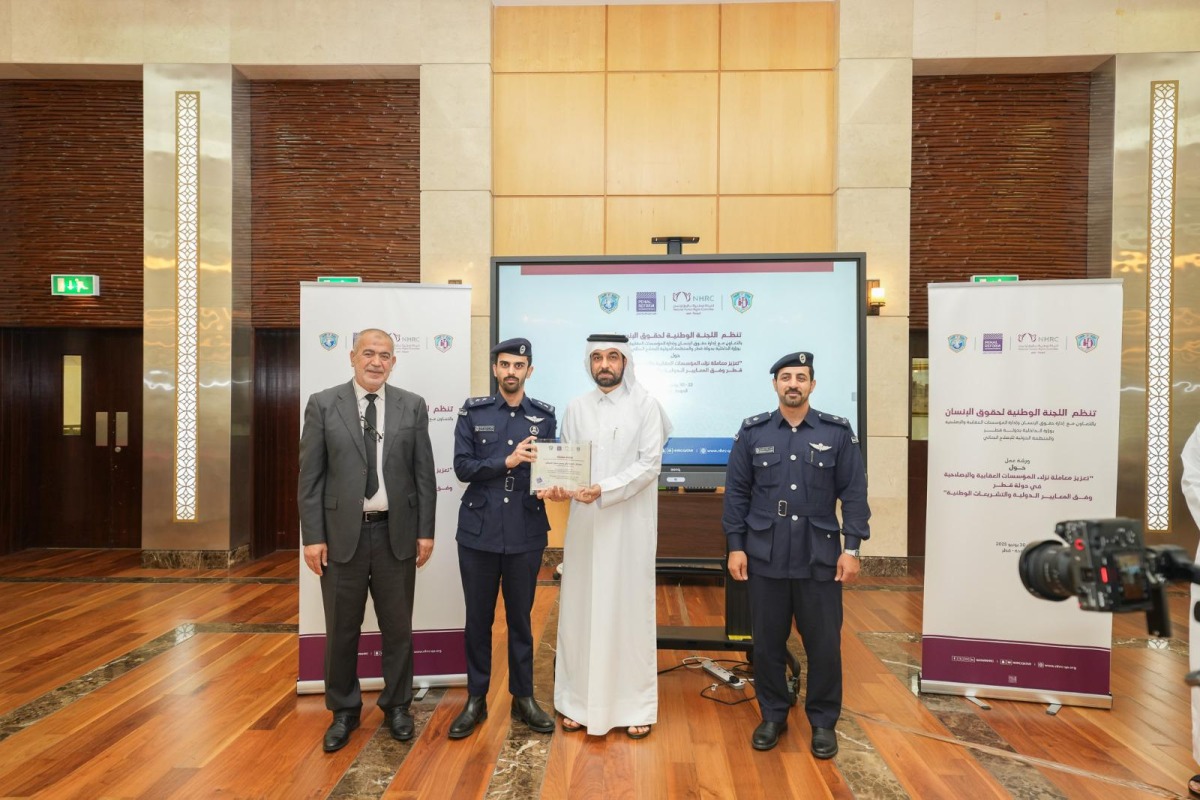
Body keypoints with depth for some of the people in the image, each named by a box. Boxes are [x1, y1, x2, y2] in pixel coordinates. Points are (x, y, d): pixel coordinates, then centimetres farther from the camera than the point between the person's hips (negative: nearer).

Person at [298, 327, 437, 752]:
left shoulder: (413, 406, 1)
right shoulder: (323, 404, 0)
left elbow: (424, 473, 1)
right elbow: (310, 476, -2)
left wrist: (425, 531, -2)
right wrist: (312, 536, -6)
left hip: (396, 533, 1)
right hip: (342, 533, 0)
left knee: (397, 627, 12)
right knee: (342, 630, 12)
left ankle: (396, 706, 32)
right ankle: (344, 710, 32)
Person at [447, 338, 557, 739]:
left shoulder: (544, 415, 4)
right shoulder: (473, 411, 2)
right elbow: (462, 467, -6)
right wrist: (507, 461, -18)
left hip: (526, 533, 1)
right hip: (478, 531, 0)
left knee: (520, 618, 12)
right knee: (478, 618, 10)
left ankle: (523, 697, 29)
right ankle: (476, 699, 27)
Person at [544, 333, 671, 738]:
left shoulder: (645, 405, -3)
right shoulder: (576, 407, 7)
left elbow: (649, 464, -10)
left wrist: (603, 490, -21)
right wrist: (559, 486, -14)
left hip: (629, 524, -3)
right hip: (584, 523, 3)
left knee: (630, 610, 5)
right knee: (580, 609, 9)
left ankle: (636, 705, 20)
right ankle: (579, 700, 24)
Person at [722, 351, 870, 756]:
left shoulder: (838, 432, 1)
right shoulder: (752, 432, 2)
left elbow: (853, 493, 2)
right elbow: (736, 492, 4)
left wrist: (851, 548, -3)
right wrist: (735, 546, 0)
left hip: (820, 559, 0)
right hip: (765, 557, 1)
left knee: (824, 643, 8)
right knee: (767, 642, 11)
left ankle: (823, 721, 28)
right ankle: (773, 716, 30)